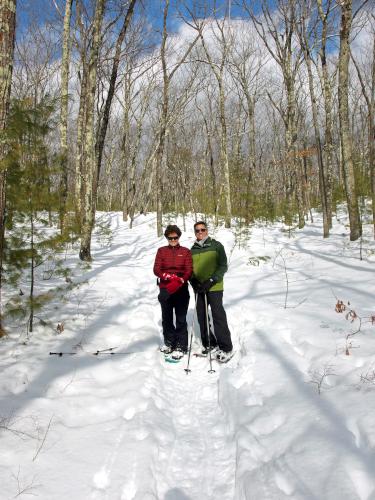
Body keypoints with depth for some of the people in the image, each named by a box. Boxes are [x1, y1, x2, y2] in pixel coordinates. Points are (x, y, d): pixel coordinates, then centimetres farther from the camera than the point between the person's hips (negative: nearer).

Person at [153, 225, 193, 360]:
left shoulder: (186, 251, 5)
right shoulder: (161, 251, 9)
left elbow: (189, 271, -2)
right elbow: (156, 270, 1)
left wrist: (179, 281, -21)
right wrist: (169, 276, -17)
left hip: (181, 289, -2)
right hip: (165, 289, 2)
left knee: (181, 318, -3)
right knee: (166, 318, 11)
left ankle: (181, 346, 5)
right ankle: (169, 342, 27)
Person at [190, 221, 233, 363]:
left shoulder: (216, 245, -2)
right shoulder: (193, 250, 11)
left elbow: (223, 266, -6)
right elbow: (190, 269, 14)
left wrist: (211, 281, -17)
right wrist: (193, 281, -6)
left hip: (215, 287, -5)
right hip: (199, 289, 5)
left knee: (218, 316, -5)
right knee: (202, 316, 10)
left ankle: (226, 348, 6)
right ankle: (209, 344, 25)